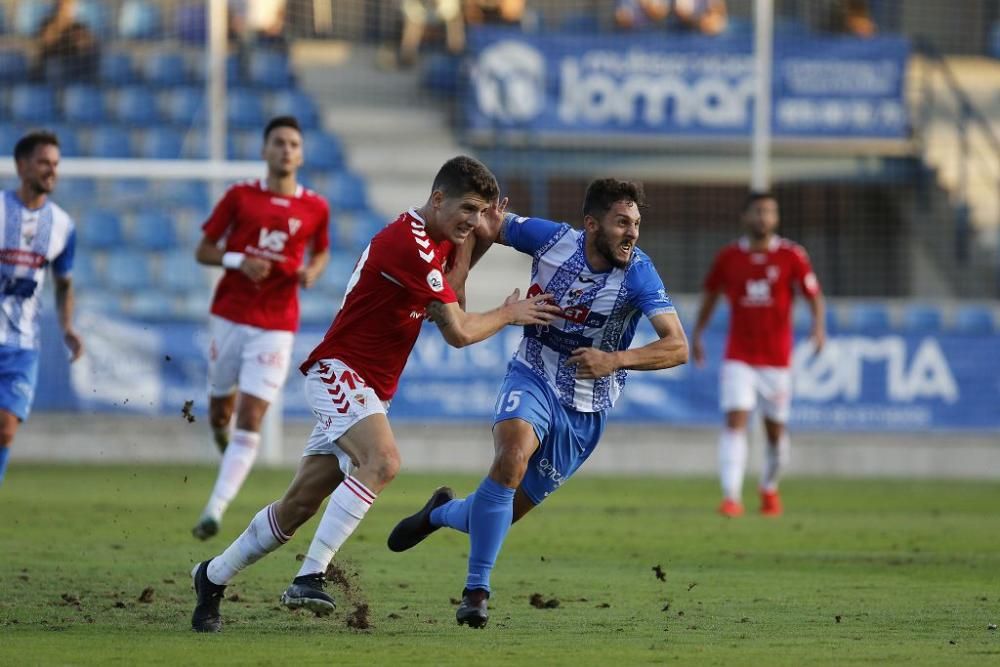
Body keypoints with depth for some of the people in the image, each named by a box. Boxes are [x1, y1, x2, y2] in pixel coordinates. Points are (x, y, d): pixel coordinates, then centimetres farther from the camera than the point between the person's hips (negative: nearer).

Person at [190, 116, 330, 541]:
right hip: (230, 317, 1)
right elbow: (203, 251, 4)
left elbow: (321, 252, 20)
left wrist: (312, 271, -3)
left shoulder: (315, 208, 3)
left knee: (250, 422, -11)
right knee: (220, 408, 11)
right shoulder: (240, 197, 0)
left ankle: (214, 511, -12)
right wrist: (240, 260, -15)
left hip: (276, 327, -1)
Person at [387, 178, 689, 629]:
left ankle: (442, 513, 42)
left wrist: (616, 360, -40)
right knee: (512, 458, -33)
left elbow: (677, 347, -27)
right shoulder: (551, 240, -13)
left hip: (585, 412, 1)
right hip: (533, 378, -1)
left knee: (505, 514, 6)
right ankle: (476, 590, -22)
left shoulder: (638, 274, -19)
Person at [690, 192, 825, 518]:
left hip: (776, 359, 0)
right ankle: (731, 497, -22)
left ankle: (769, 489, 34)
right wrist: (697, 334, 11)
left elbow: (814, 295, -3)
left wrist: (819, 325, -21)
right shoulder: (729, 256, 1)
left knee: (775, 430, 9)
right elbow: (711, 294, 14)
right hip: (738, 359, 0)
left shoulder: (791, 256, -4)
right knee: (735, 422, -16)